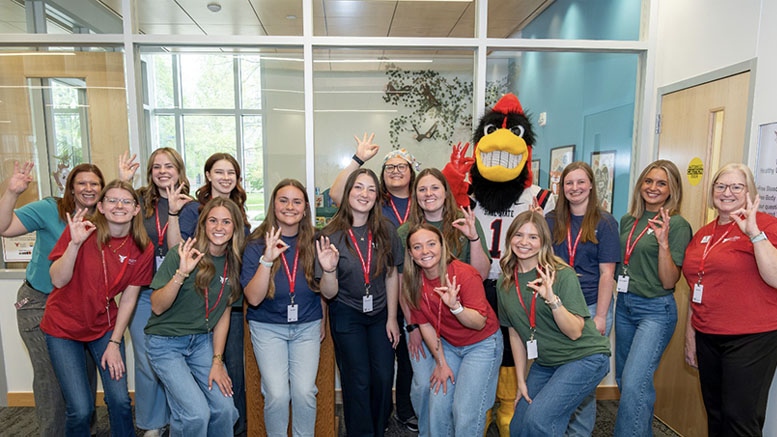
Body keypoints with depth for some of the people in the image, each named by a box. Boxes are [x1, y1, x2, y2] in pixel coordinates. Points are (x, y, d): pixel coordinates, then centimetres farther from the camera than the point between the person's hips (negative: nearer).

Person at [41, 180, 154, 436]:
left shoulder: (143, 249, -9)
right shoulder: (81, 229, -14)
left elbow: (128, 299, -4)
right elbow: (58, 280, -18)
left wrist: (114, 343, -4)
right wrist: (75, 242, -31)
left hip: (104, 327, 2)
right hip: (63, 328, -2)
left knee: (120, 401, -2)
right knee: (81, 410, -4)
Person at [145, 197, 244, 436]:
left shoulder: (233, 263, -1)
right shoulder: (181, 254, -15)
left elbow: (223, 314, 3)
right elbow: (157, 307, -16)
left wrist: (217, 361, 0)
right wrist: (181, 273, -31)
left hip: (202, 341, 4)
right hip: (166, 342, -4)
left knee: (224, 409, -5)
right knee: (197, 414, -15)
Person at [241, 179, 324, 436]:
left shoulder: (314, 242, -3)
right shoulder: (256, 245, -7)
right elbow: (253, 298, -15)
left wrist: (322, 322, 13)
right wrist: (267, 260, -26)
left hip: (307, 326, 1)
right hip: (267, 327, -1)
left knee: (304, 391, -10)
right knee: (277, 394, -12)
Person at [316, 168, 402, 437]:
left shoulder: (386, 231, -8)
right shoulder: (331, 236, -14)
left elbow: (391, 276, 3)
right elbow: (329, 293, -14)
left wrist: (392, 318, 3)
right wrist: (329, 271, -35)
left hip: (380, 313, 2)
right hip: (346, 315, -2)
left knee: (384, 376, 6)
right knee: (358, 380, 2)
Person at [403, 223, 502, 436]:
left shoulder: (466, 275, -25)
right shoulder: (413, 281, -10)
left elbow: (479, 323, -23)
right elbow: (425, 324, -2)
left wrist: (455, 306, -41)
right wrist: (441, 363, 0)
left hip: (482, 344, -4)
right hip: (448, 345, 4)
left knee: (465, 411, -8)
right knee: (438, 407, 1)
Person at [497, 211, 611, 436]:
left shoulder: (562, 274, -16)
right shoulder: (505, 282, -1)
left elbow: (575, 332, -18)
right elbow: (515, 333, 6)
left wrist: (552, 299, -34)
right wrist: (521, 381, 7)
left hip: (584, 358, -5)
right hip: (544, 363, 6)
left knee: (537, 419, -21)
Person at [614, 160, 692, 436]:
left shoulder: (677, 225, -9)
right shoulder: (628, 220, 8)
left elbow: (669, 281, -14)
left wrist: (664, 242, -25)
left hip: (655, 310, -6)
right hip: (624, 304, 7)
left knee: (634, 383, -15)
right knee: (623, 379, 16)